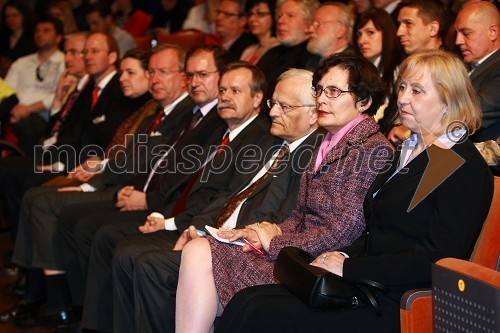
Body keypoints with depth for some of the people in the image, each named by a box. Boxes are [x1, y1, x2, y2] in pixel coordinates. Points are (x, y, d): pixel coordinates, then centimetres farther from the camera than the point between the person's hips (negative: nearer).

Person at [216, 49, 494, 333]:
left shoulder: (464, 169, -10)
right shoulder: (409, 152, 20)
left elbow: (438, 257, -18)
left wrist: (349, 267, -17)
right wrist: (341, 257, 1)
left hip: (400, 307, -9)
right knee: (245, 303, -9)